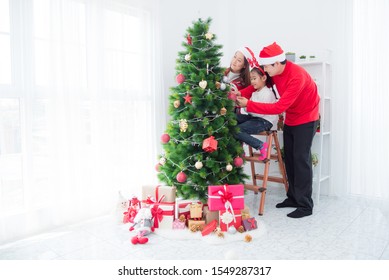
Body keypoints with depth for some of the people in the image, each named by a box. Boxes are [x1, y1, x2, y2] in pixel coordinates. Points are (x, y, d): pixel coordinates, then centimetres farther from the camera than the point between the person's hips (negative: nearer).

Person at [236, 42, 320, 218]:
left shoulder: (297, 76, -31)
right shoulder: (274, 72, -7)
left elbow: (279, 107, -33)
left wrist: (249, 105, -32)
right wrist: (242, 94, -20)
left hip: (306, 119, -8)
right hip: (290, 119, 8)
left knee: (301, 159, -10)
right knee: (289, 157, 7)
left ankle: (305, 206, -3)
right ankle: (293, 198, 17)